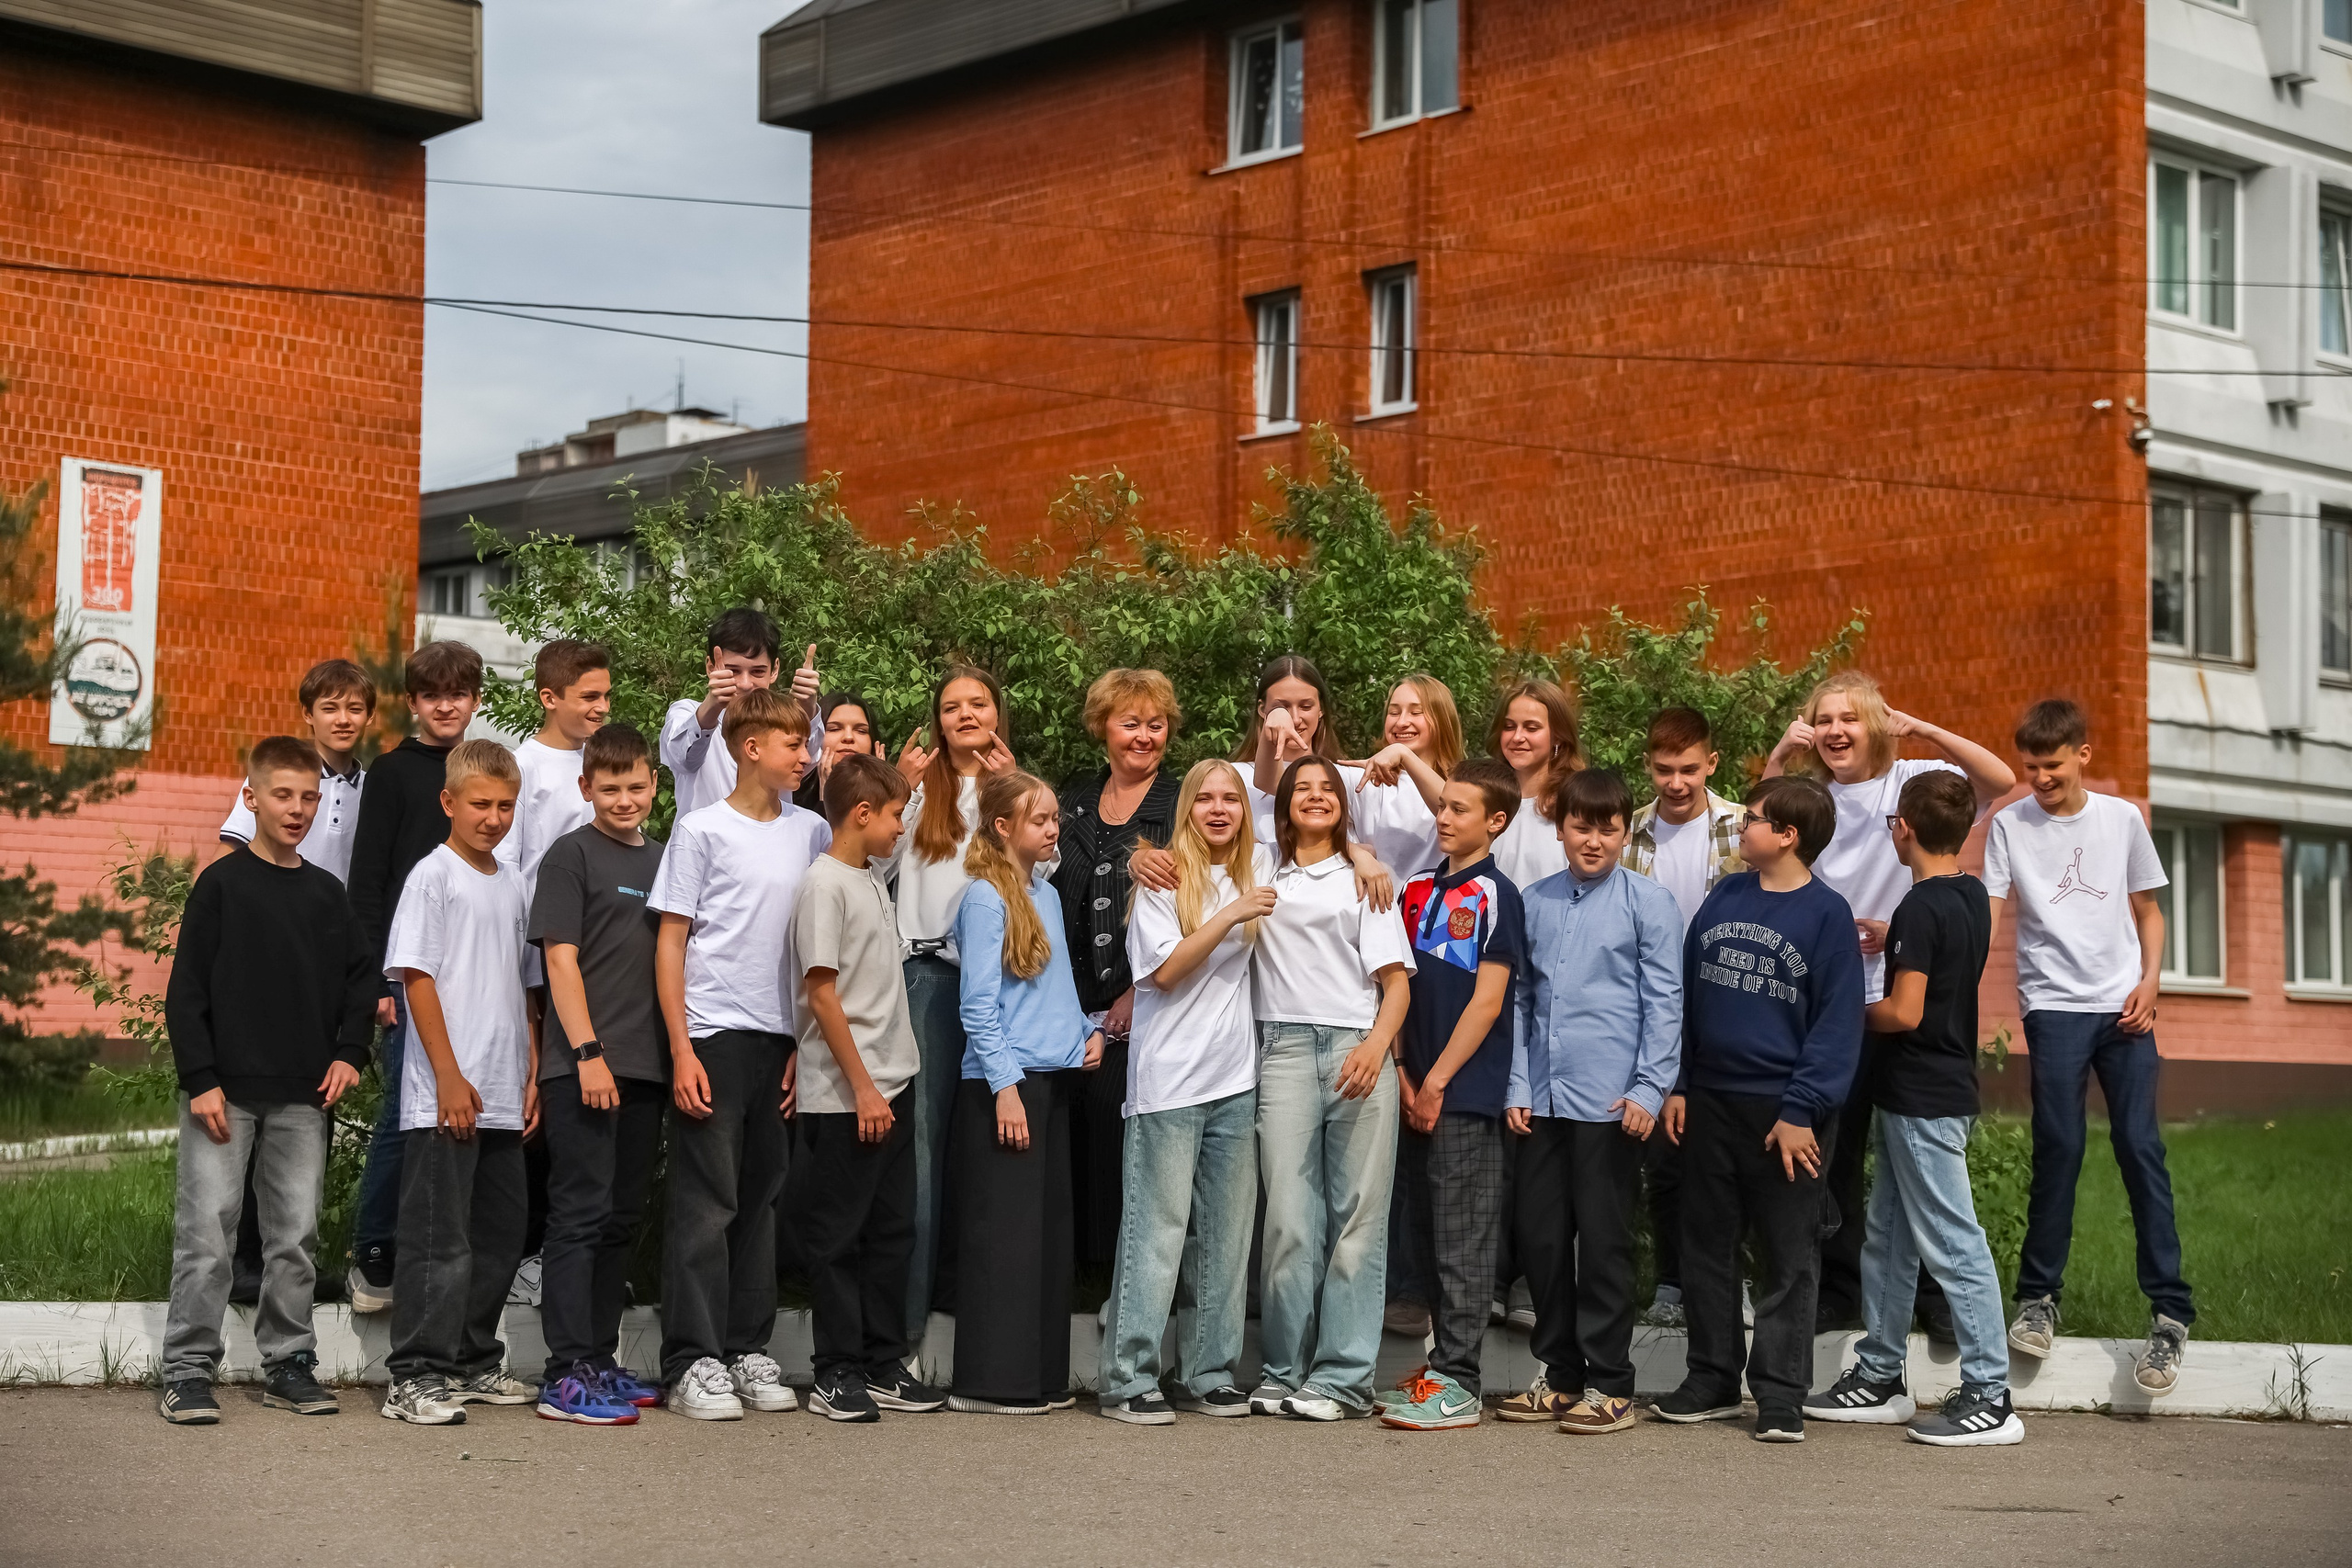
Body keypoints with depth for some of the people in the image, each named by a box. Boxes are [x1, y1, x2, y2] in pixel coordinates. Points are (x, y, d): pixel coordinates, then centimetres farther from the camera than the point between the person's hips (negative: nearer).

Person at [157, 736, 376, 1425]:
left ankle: (289, 1363, 16)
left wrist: (350, 1052, 3)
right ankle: (188, 1369, 2)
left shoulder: (326, 894, 11)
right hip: (225, 1090, -4)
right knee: (206, 1231, -5)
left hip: (304, 1095, 4)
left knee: (296, 1236, 7)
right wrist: (200, 1079, -10)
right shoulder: (222, 884, 0)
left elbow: (361, 978, 17)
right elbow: (186, 989, -3)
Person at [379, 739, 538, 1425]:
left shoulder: (512, 884, 15)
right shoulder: (434, 875, -6)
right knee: (439, 1239, -7)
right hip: (444, 1097, -7)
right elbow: (416, 977, -11)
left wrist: (532, 1074, 13)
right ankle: (416, 1376, -4)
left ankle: (475, 1364, 23)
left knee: (499, 1236, 13)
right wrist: (449, 1076, -16)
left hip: (504, 1098, 7)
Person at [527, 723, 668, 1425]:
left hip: (645, 1068, 7)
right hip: (583, 1069, -7)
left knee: (622, 1218, 11)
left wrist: (676, 1055, 12)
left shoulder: (663, 859, 16)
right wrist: (588, 1052, -16)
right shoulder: (572, 855, -3)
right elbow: (561, 959, -9)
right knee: (581, 1214, -7)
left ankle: (601, 1360, 19)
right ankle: (567, 1375, -6)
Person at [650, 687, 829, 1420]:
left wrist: (808, 1045, 7)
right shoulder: (702, 830, -3)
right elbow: (670, 943, -3)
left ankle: (748, 1350, 18)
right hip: (713, 1035, -5)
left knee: (762, 1199, 10)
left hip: (782, 1039, 5)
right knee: (705, 1202, -4)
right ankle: (692, 1361, 0)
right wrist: (681, 1049, -9)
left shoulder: (811, 832, 10)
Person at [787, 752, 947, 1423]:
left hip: (892, 1084, 8)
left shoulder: (872, 882, 13)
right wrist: (862, 1087, -17)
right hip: (843, 1096, -8)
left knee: (892, 1230, 11)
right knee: (839, 1235, 0)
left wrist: (889, 1080, 14)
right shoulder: (824, 884, -12)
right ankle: (836, 1373, 6)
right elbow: (822, 993, -16)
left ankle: (884, 1366, 18)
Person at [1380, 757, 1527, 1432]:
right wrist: (1401, 1073, 4)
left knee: (1463, 1238, -4)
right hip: (1418, 1092, 7)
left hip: (1466, 1093, -7)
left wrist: (1436, 1081, -12)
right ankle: (1441, 1365, 21)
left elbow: (1486, 1002, -12)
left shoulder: (1494, 896, -7)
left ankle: (1456, 1382, -3)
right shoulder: (1419, 890, 13)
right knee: (1429, 1233, 12)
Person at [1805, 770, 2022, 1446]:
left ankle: (1990, 1398, -5)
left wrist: (1856, 1014, -5)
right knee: (1888, 1238, 16)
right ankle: (1880, 1378, 24)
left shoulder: (1920, 909, -19)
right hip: (1946, 1086, 10)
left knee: (1953, 1244, -7)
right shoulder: (1972, 896, 9)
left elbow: (1905, 1012, -23)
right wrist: (1891, 940, 28)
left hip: (1922, 1099, -10)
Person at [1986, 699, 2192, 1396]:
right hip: (2053, 1004, -1)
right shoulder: (2010, 824, 3)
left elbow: (2147, 910, 15)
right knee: (2058, 1146, -7)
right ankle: (2038, 1297, 8)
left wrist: (2149, 982, 0)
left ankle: (2170, 1311, -1)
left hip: (2124, 1006, 1)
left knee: (2139, 1144, -4)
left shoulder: (2121, 818, 8)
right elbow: (1988, 913, -4)